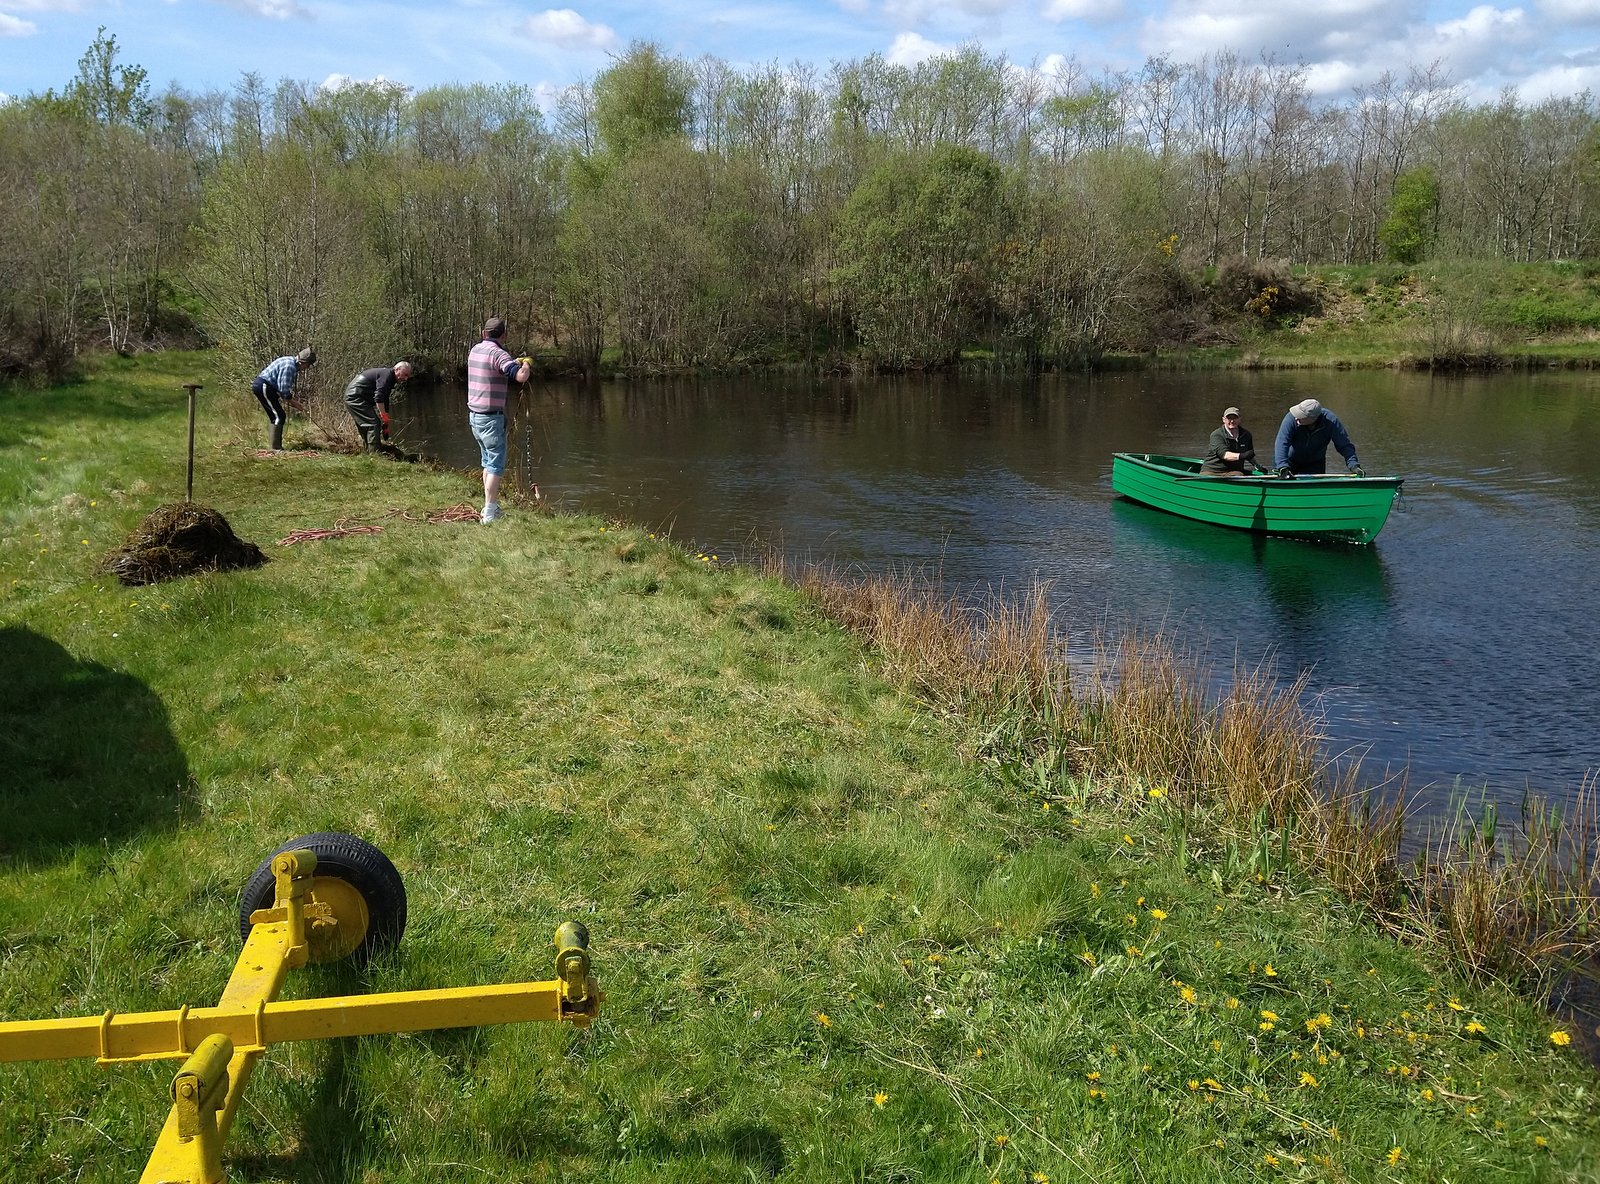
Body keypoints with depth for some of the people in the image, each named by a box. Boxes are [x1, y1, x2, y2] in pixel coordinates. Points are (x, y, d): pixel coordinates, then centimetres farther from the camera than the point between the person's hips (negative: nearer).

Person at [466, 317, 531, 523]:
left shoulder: (475, 351, 9)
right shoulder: (497, 353, -16)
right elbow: (521, 376, -28)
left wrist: (515, 363, 24)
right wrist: (525, 365, -7)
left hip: (474, 415, 8)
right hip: (491, 417, -8)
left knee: (488, 462, 19)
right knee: (495, 465, -4)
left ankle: (491, 506, 25)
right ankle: (489, 513, -6)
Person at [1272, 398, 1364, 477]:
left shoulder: (1331, 421, -27)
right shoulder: (1291, 418, -33)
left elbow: (1344, 446, -21)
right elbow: (1281, 443, -40)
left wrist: (1353, 466, -35)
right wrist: (1283, 467, -54)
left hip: (1314, 464, 2)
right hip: (1288, 460, -1)